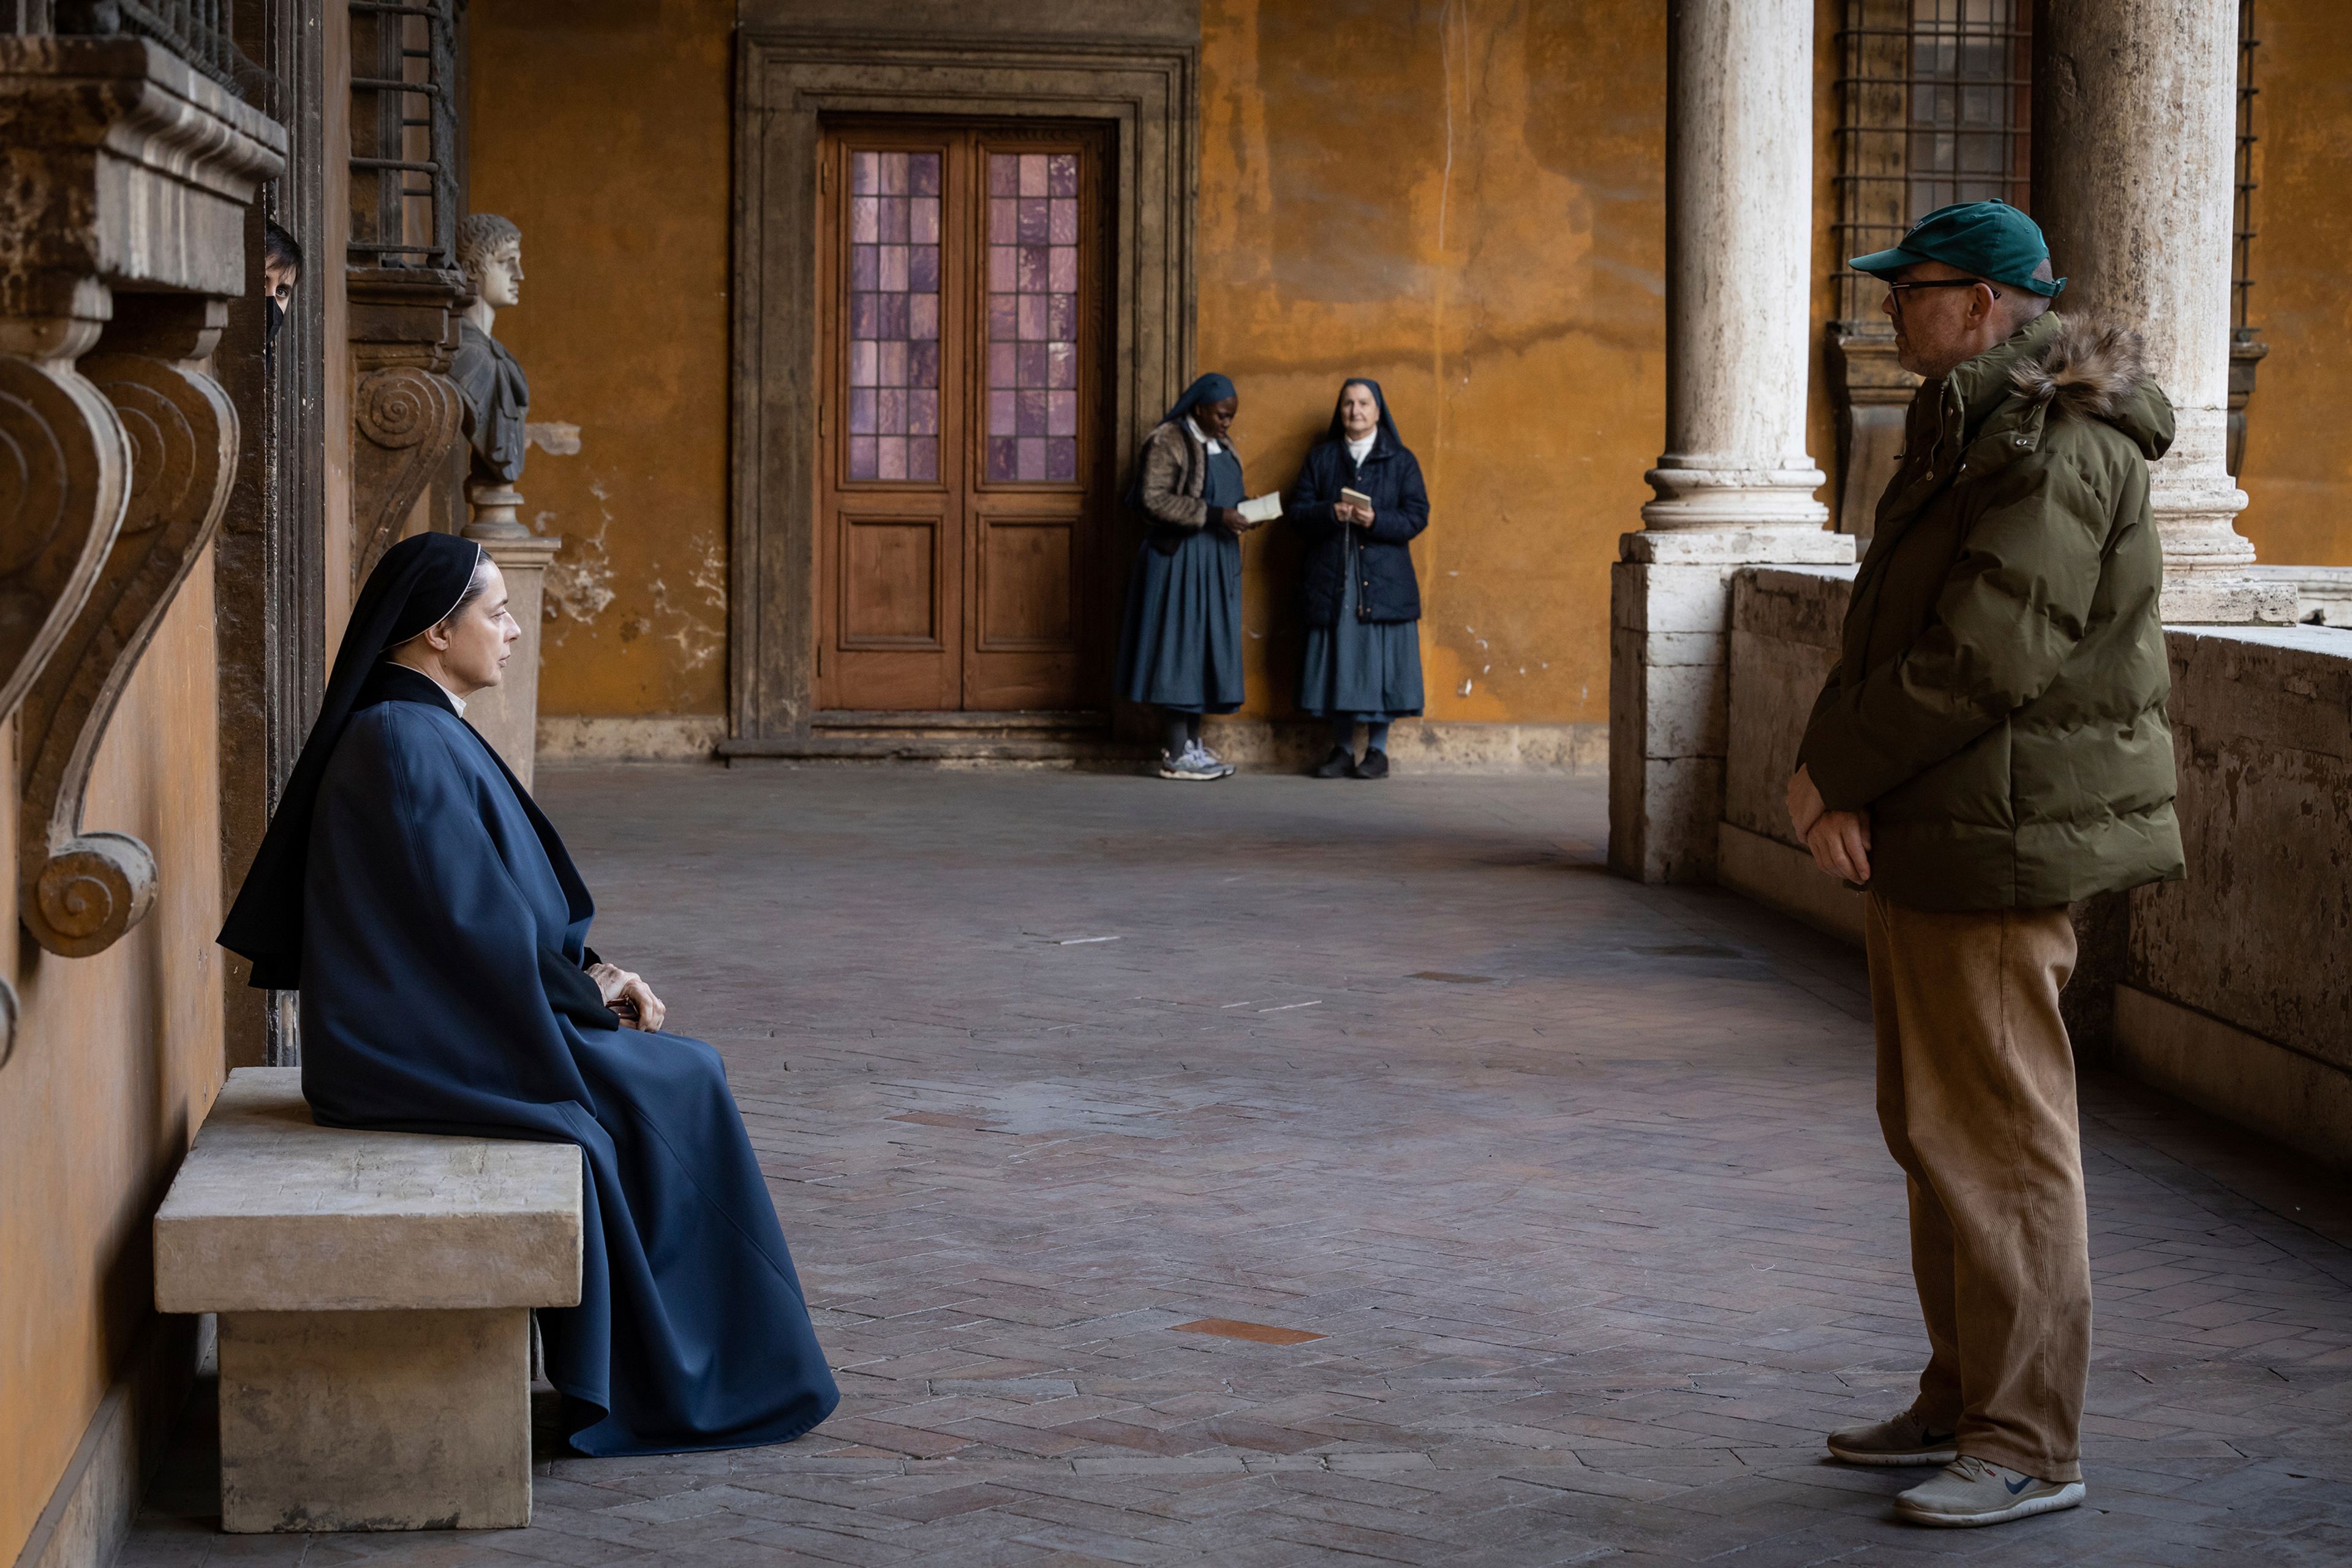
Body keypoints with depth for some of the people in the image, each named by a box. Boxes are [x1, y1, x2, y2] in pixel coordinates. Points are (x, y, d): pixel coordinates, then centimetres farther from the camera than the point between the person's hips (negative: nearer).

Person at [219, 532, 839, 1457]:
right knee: (679, 1086, -1)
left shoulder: (416, 732, 13)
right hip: (424, 1052, -9)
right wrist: (586, 988, -6)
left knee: (679, 1077, 10)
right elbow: (473, 931, -20)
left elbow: (485, 910, 18)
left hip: (426, 1029, 10)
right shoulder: (410, 748, -19)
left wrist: (585, 972, 7)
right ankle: (678, 1386, 9)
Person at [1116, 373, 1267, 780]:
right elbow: (1153, 500, -19)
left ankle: (1191, 743, 14)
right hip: (1180, 559, -9)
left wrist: (1244, 513, 2)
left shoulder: (1221, 445, 17)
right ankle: (1175, 755, -6)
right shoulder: (1167, 442, -10)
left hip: (1217, 561, 9)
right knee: (1179, 649, -7)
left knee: (1207, 650, 8)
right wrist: (1216, 515, -22)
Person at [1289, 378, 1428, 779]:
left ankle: (1377, 750, 6)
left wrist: (1376, 520, -17)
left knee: (1380, 664, -3)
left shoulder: (1401, 461, 7)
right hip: (1332, 582, 2)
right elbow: (1298, 510, 5)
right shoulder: (1321, 458, 12)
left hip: (1383, 583, -2)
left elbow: (1417, 516, -1)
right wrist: (1330, 513, -15)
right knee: (1337, 664, 1)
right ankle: (1342, 750, 9)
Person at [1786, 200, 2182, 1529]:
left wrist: (1837, 770, -13)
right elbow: (1889, 630, 16)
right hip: (1926, 837, 11)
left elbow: (1984, 659, -24)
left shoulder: (2058, 446, -18)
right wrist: (1836, 779, 2)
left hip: (2000, 843, -11)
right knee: (1933, 1124, 17)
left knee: (1999, 1134, -6)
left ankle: (2032, 1445, 1)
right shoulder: (1975, 430, 17)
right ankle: (1966, 1401, 28)